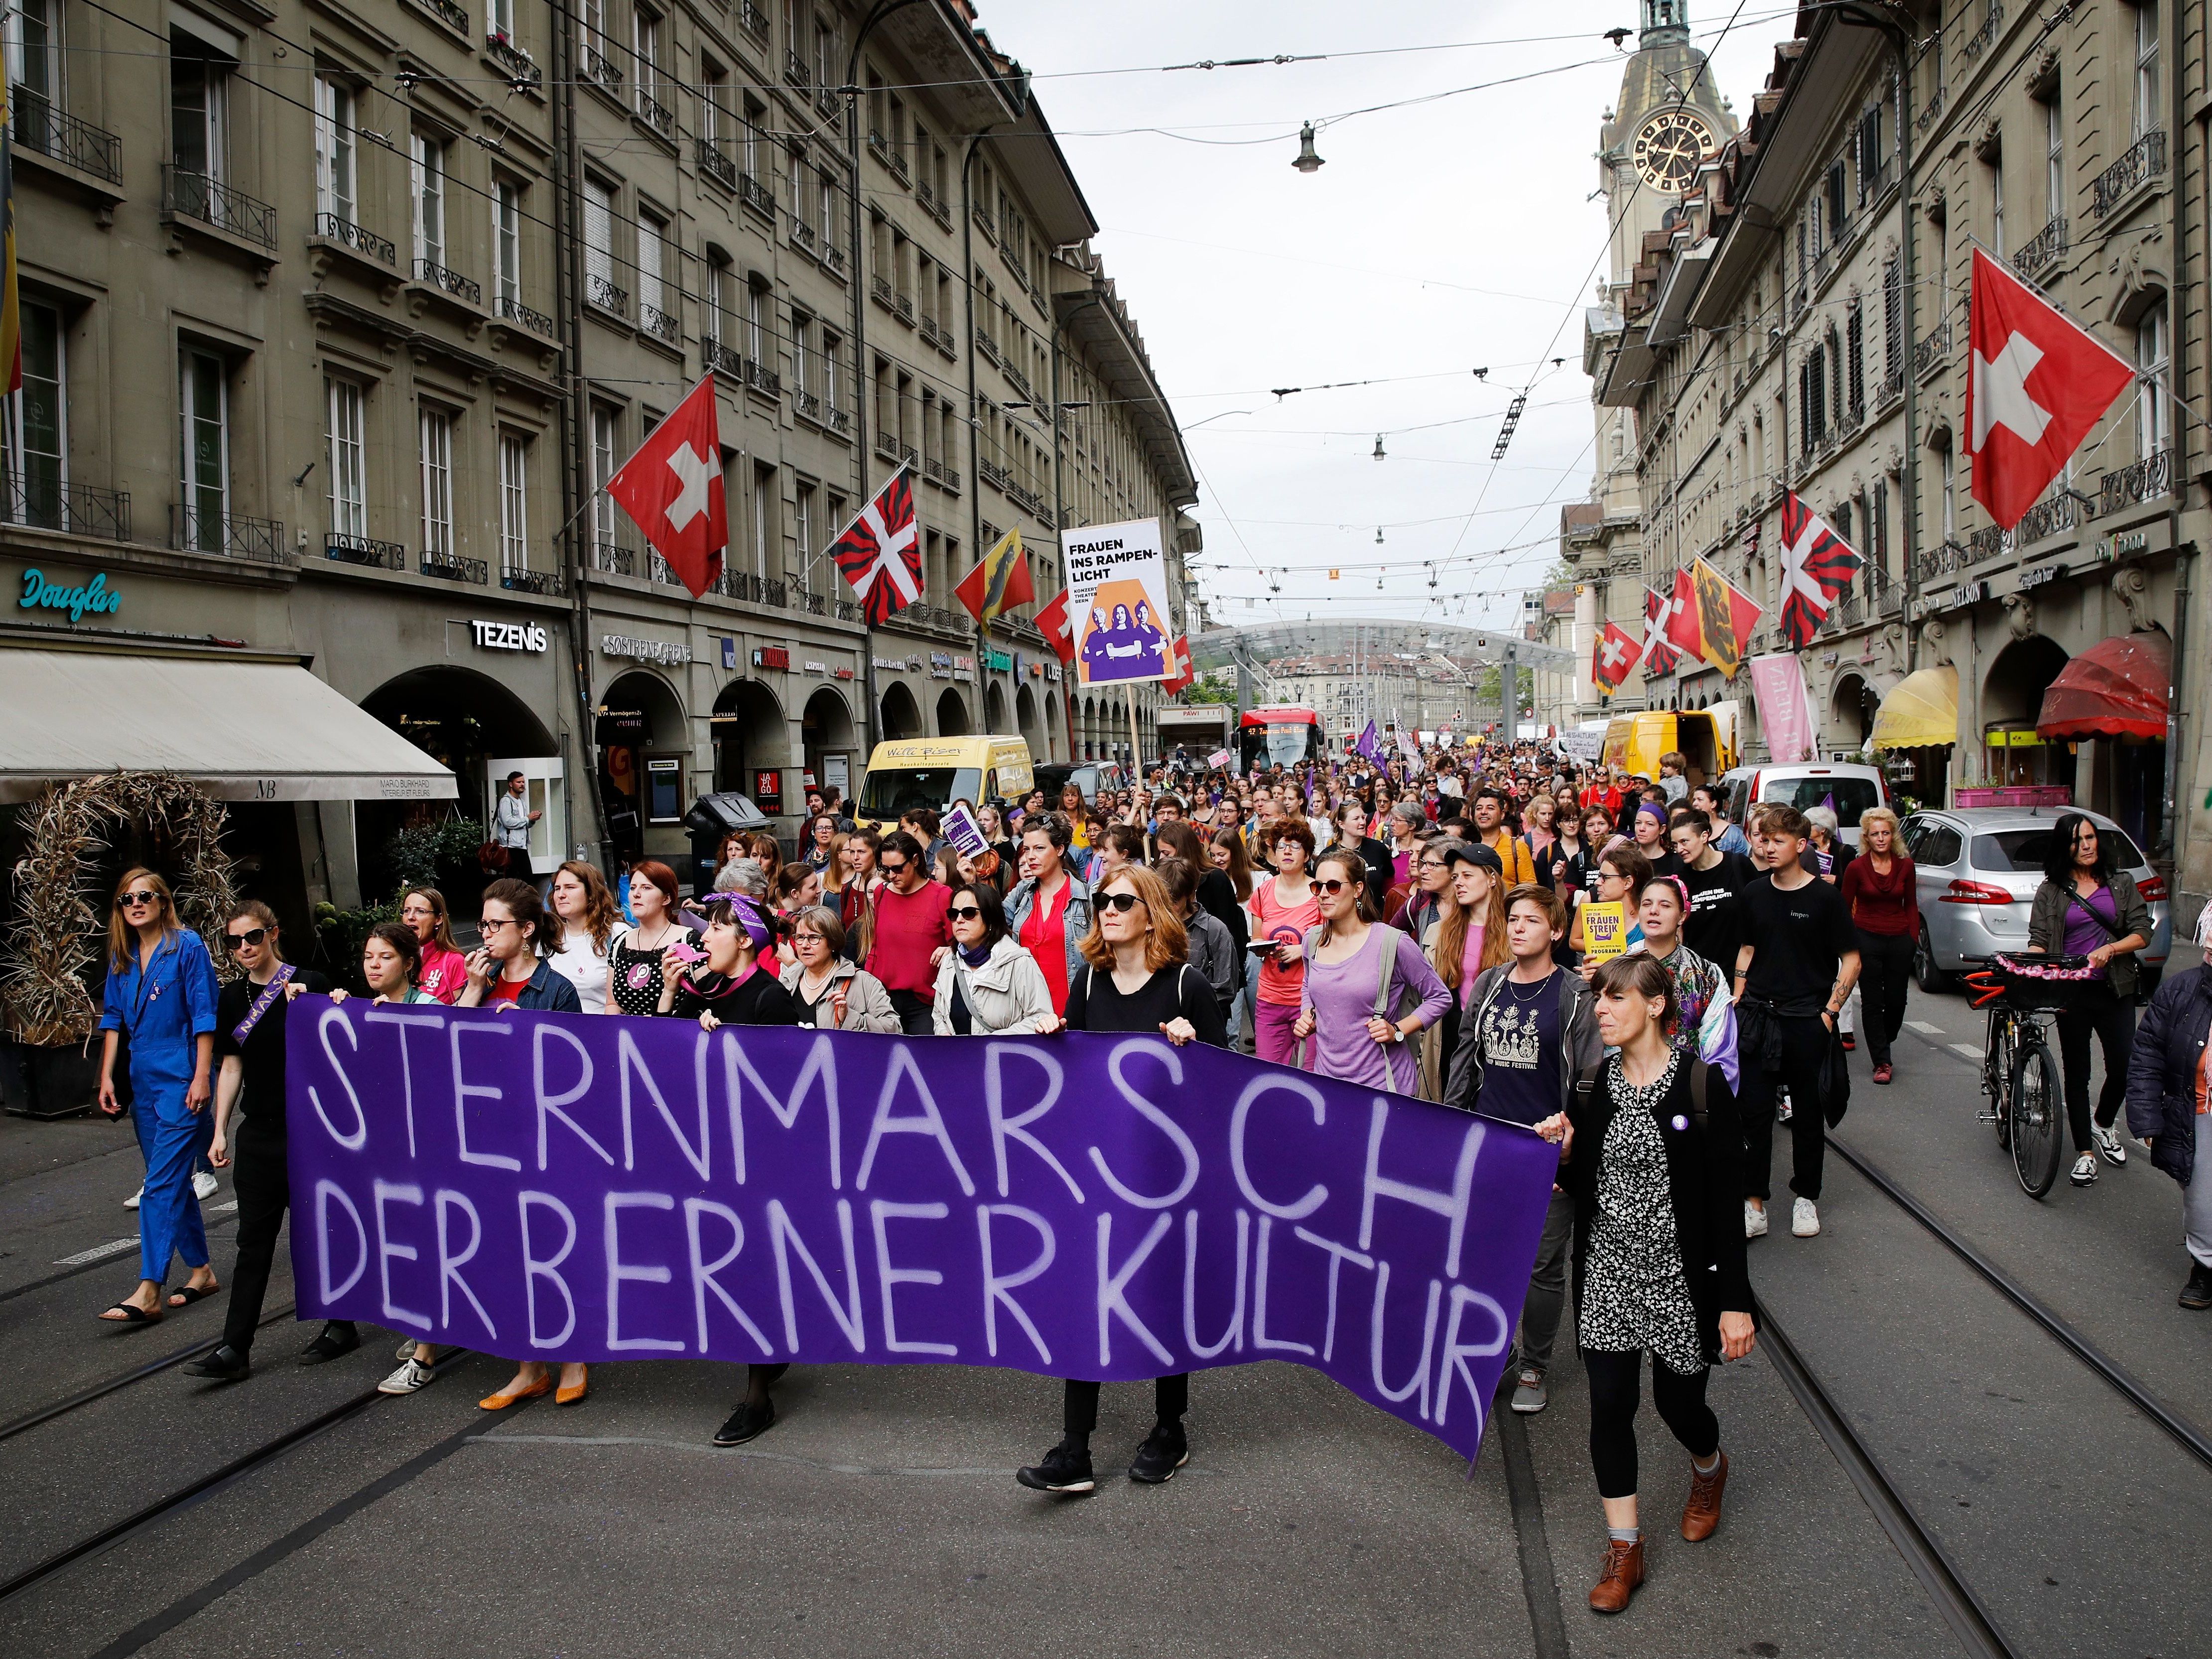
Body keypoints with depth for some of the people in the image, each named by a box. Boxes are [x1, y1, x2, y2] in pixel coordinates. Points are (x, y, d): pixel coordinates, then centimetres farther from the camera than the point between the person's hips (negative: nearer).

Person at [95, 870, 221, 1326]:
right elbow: (114, 1018, 15)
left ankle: (149, 1292, -9)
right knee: (173, 1180, 12)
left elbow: (204, 1015, -10)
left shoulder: (187, 946, -8)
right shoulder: (122, 956, 10)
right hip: (142, 1081, 7)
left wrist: (201, 1077, -14)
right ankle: (202, 1270, 23)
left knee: (161, 1182, -10)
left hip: (181, 1078, -7)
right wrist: (107, 1077, 9)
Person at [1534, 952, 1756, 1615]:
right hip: (1606, 1273, 3)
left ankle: (1710, 1467, 48)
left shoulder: (1701, 1085, -12)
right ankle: (1624, 1549, 18)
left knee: (1679, 1403, 11)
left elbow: (1725, 1200, -11)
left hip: (1680, 1276, -3)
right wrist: (1563, 1152, -11)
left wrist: (1736, 1302, -11)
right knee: (1610, 1406, 3)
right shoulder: (1591, 1087, 0)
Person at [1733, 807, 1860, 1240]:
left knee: (1808, 1113, 9)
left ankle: (1806, 1197, 25)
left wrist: (1829, 1011, -9)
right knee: (1754, 1112, 1)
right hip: (1757, 1018, 3)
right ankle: (1754, 1204, 7)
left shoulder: (1824, 897, -7)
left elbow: (1851, 960, -3)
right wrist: (1738, 1001, 7)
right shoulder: (1754, 894, 5)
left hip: (1807, 1021, -3)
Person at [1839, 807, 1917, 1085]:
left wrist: (1913, 940, 4)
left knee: (1896, 1000, 7)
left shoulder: (1905, 866, 3)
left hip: (1900, 940, 2)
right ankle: (1882, 1062, 7)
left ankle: (1884, 1043, 36)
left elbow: (1911, 906, 11)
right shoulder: (1856, 867, -5)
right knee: (1873, 1002, 1)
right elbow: (1845, 909, 1)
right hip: (1868, 939, -2)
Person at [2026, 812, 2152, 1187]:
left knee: (2123, 1068, -4)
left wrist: (2109, 949, -15)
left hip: (2115, 990, 1)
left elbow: (2142, 932, 2)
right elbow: (2038, 942, -2)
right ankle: (2085, 1154, 11)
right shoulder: (2050, 892, 5)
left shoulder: (2121, 884, 8)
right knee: (2076, 1072, 3)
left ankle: (2103, 1126, 27)